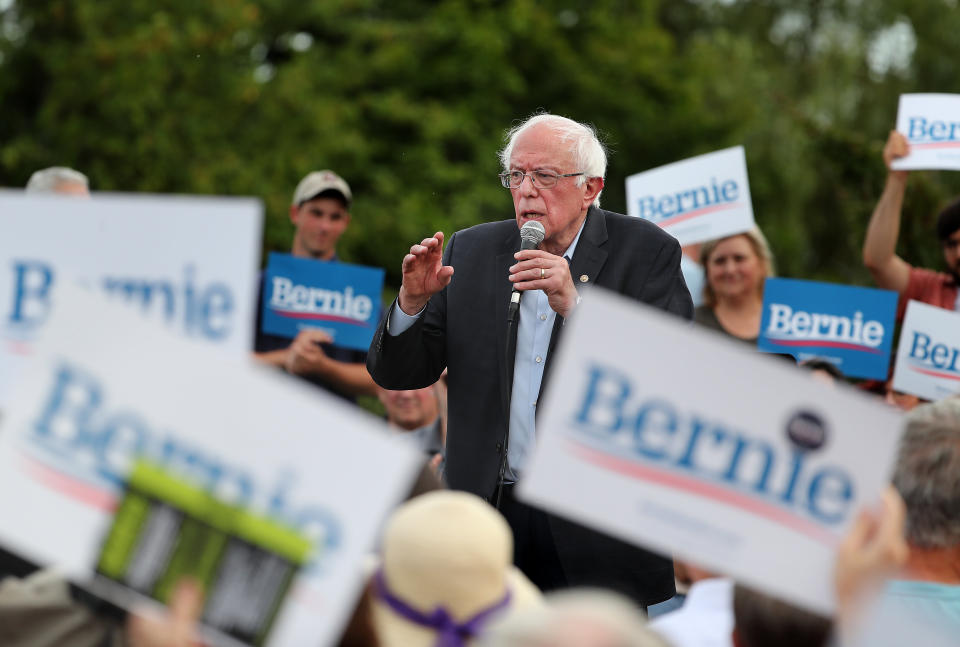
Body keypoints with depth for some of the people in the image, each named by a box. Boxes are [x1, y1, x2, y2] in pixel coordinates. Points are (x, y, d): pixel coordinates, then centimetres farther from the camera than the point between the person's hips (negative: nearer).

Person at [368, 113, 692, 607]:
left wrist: (575, 305, -22)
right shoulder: (471, 251, 9)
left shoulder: (647, 252, -1)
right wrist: (413, 302, -10)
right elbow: (396, 374, 10)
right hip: (489, 515, 3)